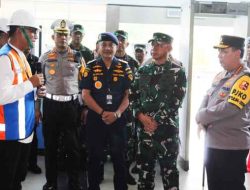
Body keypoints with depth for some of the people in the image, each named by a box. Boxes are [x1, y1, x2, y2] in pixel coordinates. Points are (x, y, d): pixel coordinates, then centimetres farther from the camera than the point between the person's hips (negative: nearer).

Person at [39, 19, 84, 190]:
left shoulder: (77, 57, 4)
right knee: (50, 145, 8)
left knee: (73, 146, 5)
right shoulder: (45, 58, 5)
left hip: (71, 105, 0)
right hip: (50, 104, 1)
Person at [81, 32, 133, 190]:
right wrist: (102, 112, -12)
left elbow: (128, 94, 2)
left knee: (119, 156, 6)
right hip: (95, 118, 0)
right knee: (95, 156, 9)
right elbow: (85, 94, -2)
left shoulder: (125, 67, 3)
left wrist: (117, 113, -12)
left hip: (118, 119, 0)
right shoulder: (91, 67, 2)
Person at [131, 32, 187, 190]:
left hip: (167, 129, -4)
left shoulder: (177, 72, -3)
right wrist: (141, 116, -8)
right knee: (144, 168, 13)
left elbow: (174, 102, -10)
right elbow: (135, 96, 8)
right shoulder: (143, 71, 11)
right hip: (145, 128, 4)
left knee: (169, 170, 4)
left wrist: (156, 121, -13)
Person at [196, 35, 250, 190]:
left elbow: (231, 107, -25)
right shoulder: (220, 76, 11)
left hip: (232, 147, -8)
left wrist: (203, 116, -14)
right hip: (212, 143, 8)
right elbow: (207, 98, 14)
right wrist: (201, 119, -6)